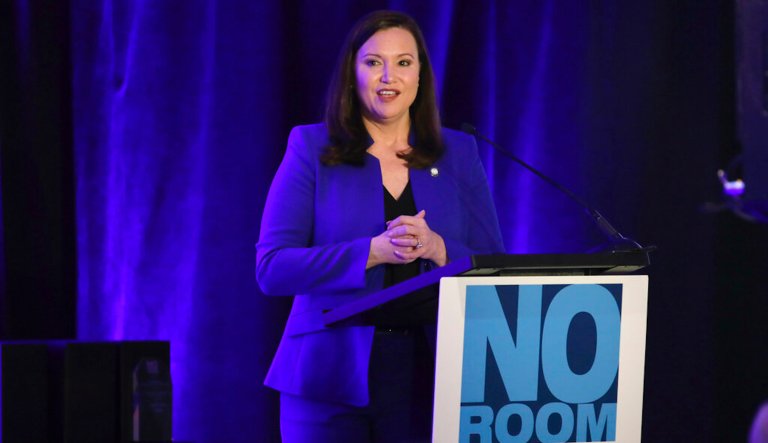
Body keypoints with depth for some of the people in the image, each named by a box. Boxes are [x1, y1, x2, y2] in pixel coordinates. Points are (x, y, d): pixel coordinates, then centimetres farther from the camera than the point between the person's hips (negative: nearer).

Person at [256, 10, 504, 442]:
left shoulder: (459, 153, 11)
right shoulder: (312, 148, 4)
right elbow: (272, 267, -5)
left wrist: (436, 249, -13)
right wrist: (374, 251, -16)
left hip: (427, 380, 2)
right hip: (332, 377, -2)